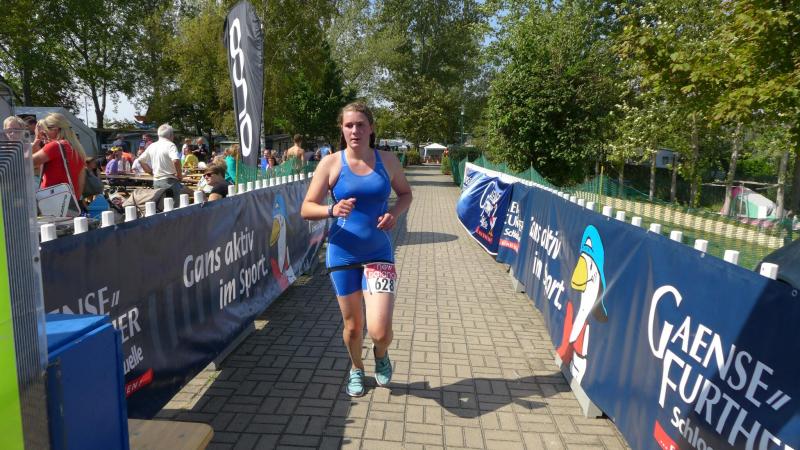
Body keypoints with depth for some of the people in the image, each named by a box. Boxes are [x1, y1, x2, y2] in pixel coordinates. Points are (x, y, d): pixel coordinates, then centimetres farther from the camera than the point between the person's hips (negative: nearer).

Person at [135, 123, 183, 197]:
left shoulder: (152, 146, 11)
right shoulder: (170, 145, -10)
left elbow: (140, 160, 17)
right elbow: (176, 160, -27)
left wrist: (152, 172, 18)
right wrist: (179, 174, -13)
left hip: (156, 181, 7)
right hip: (170, 181, -7)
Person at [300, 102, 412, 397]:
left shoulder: (387, 161, -1)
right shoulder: (331, 164, -5)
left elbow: (405, 193, 15)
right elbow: (306, 209, -5)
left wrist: (395, 213, -7)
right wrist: (332, 210, -26)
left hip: (379, 254, 0)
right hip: (343, 254, 0)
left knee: (380, 331, -10)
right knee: (353, 326, 13)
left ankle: (381, 355, 29)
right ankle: (357, 369, 46)